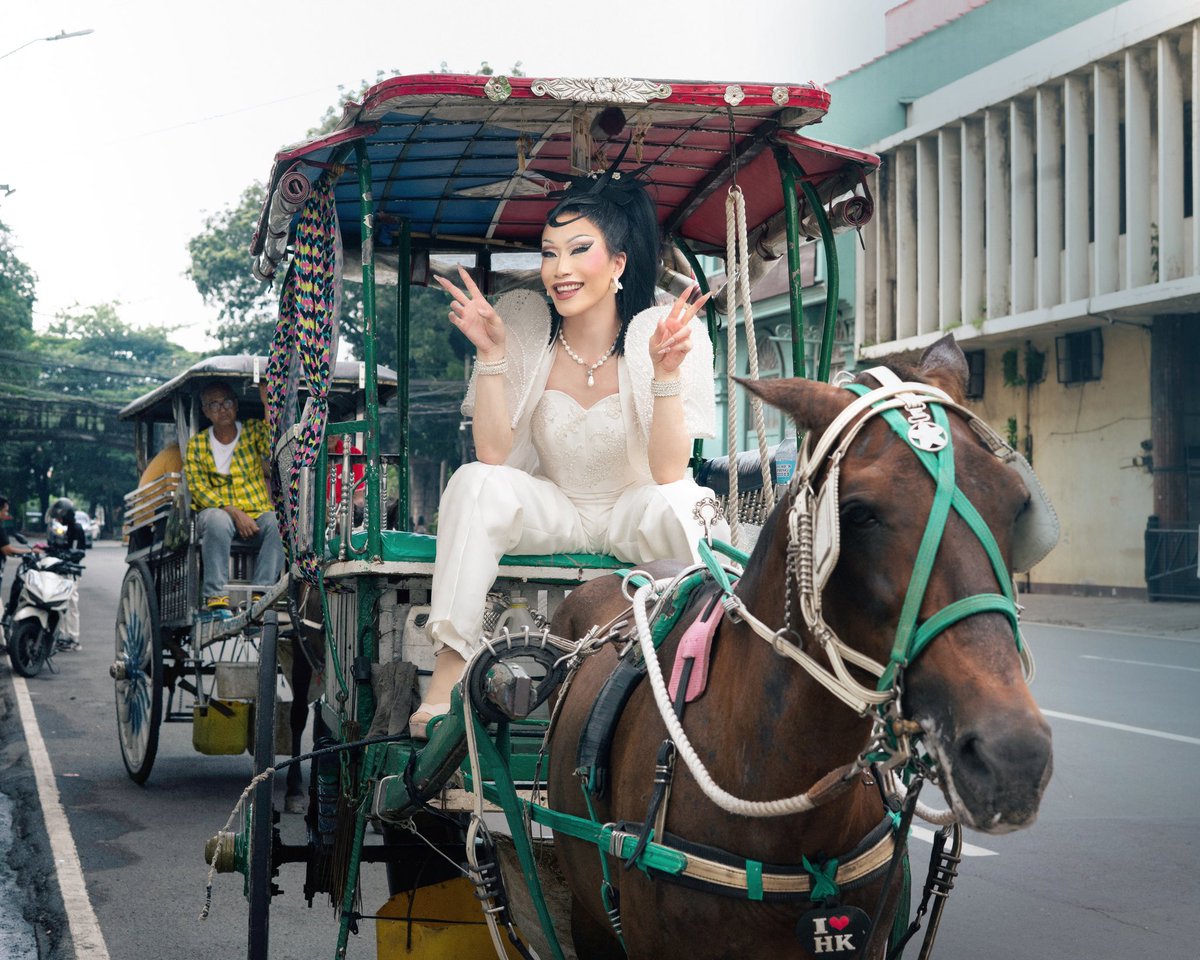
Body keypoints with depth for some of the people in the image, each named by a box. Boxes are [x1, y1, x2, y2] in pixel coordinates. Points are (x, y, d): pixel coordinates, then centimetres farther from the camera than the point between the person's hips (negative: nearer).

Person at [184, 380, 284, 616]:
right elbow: (198, 489, -3)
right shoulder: (196, 445, 9)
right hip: (217, 510, -1)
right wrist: (234, 512, -17)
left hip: (257, 512, 1)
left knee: (278, 524, -33)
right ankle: (216, 598, -41)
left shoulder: (254, 430, 10)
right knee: (217, 520, -38)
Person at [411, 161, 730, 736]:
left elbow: (668, 472, -23)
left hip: (633, 513, -2)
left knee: (677, 505, -36)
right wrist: (491, 352, -22)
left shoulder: (668, 332, -17)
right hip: (553, 511, 2)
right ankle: (448, 672, -26)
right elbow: (494, 454, -14)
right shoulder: (523, 322, -11)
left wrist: (666, 369, -33)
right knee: (474, 483, -28)